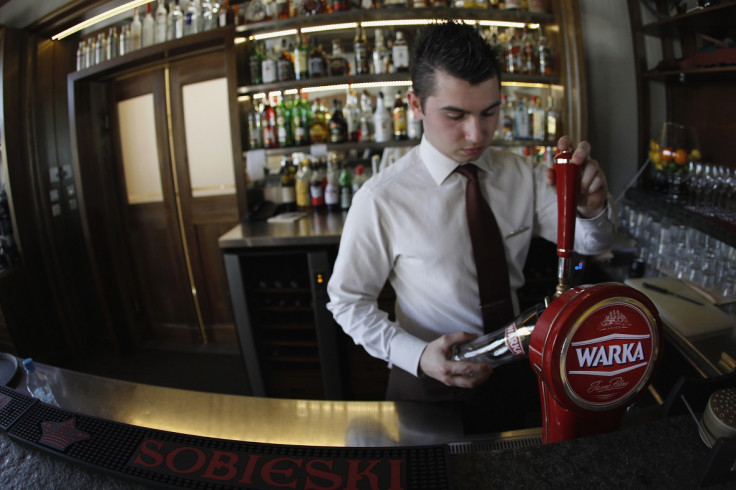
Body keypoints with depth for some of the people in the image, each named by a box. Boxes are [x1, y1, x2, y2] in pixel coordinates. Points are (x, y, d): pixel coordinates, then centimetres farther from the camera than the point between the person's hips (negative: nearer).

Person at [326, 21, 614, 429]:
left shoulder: (521, 176, -7)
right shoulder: (381, 200, -22)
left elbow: (592, 242, -5)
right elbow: (347, 301, -13)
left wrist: (590, 208, -29)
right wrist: (418, 357, -27)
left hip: (512, 373, 4)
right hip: (428, 382, -4)